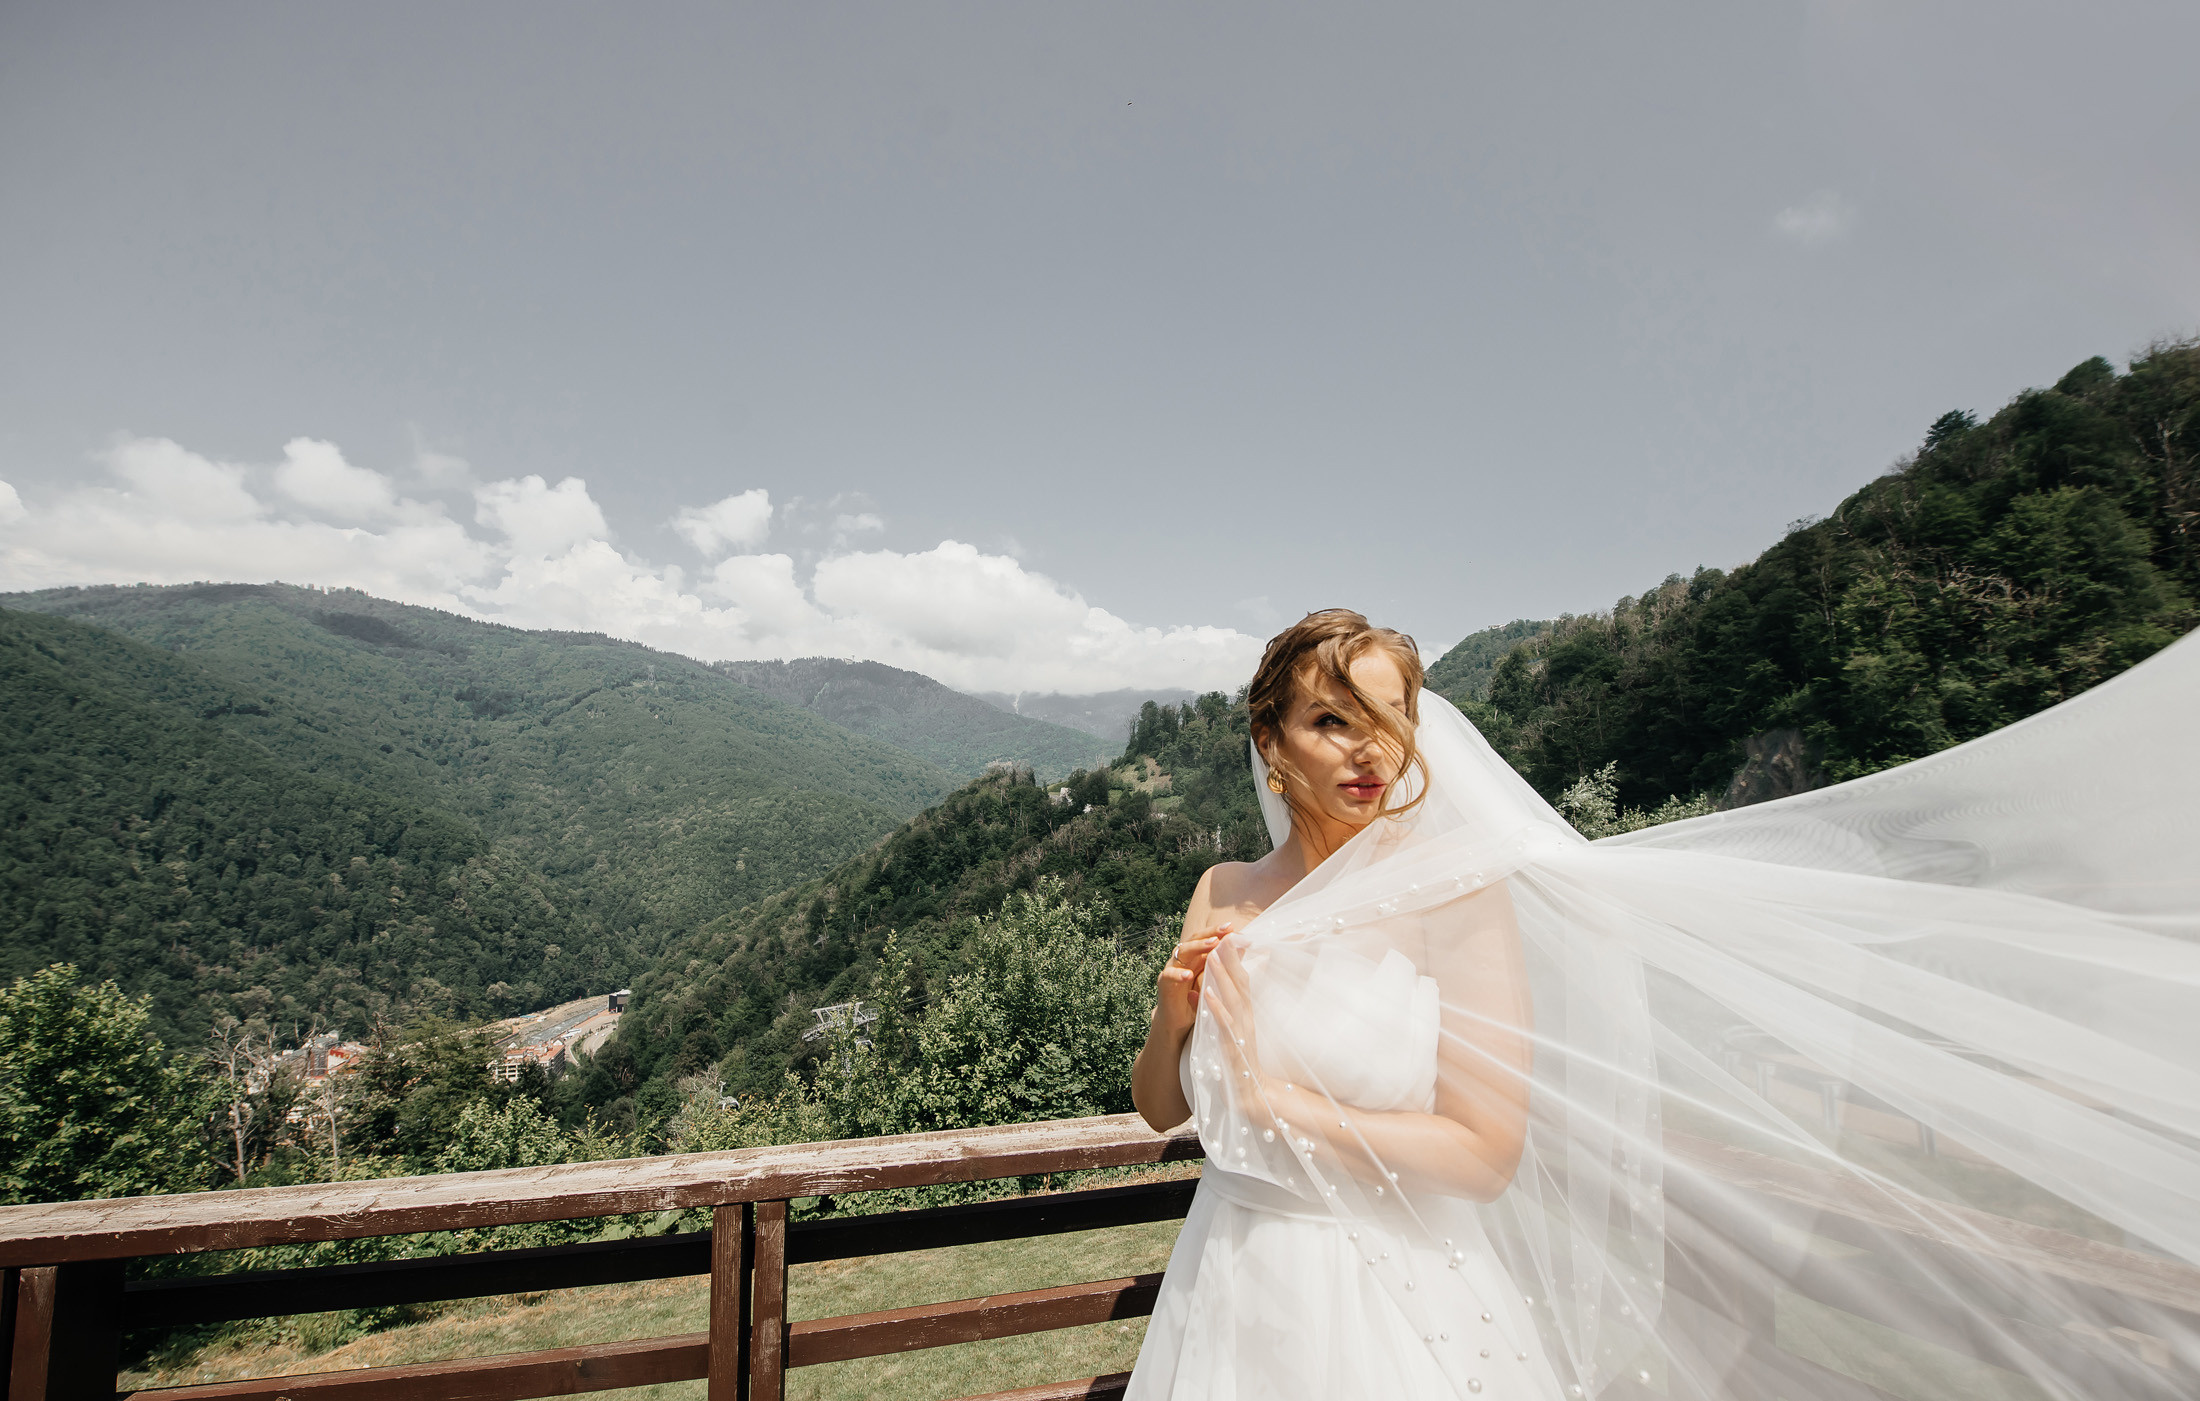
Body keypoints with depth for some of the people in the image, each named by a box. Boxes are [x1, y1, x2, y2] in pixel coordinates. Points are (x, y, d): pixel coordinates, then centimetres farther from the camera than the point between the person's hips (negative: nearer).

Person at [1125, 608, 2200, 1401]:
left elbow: (1486, 1153, -17)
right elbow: (1157, 1109, 6)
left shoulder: (1455, 891, -14)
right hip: (1232, 1290, 4)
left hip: (1403, 1301, -4)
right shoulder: (1223, 897, -1)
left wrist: (1282, 1100, -16)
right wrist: (1173, 1014, -13)